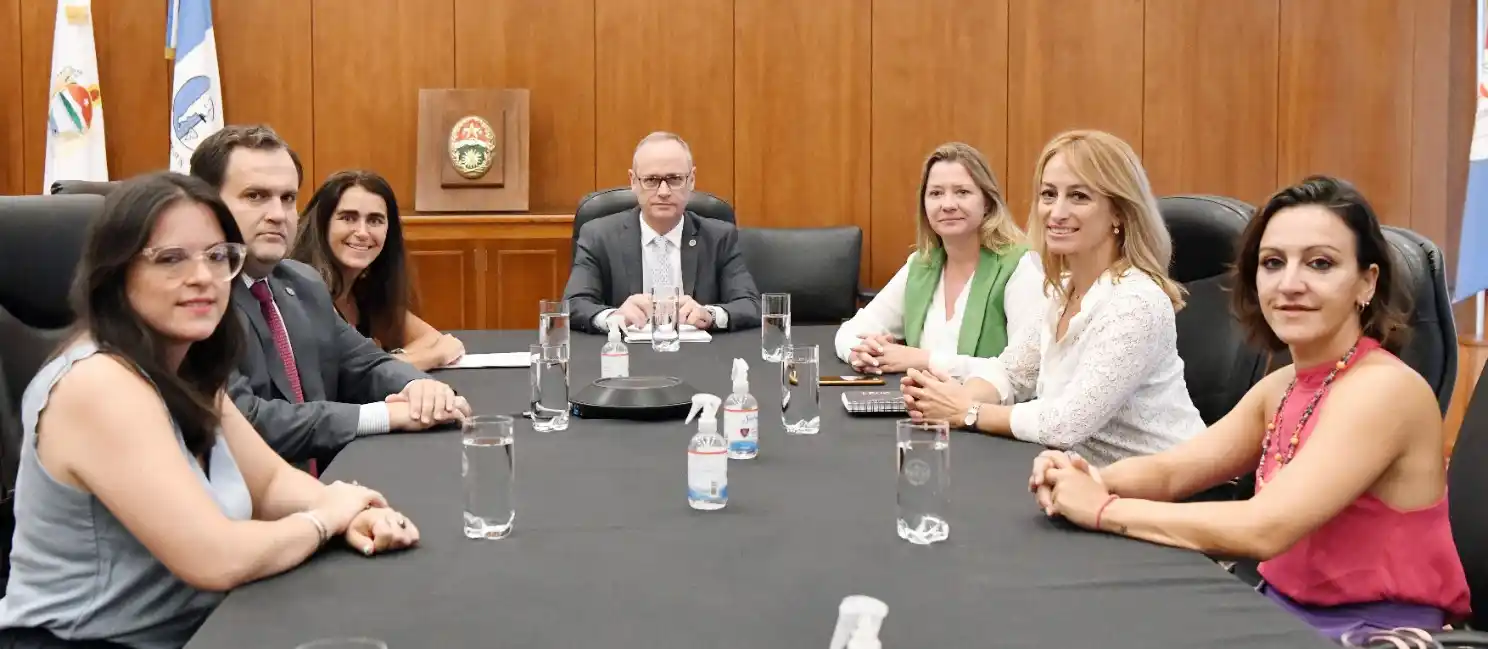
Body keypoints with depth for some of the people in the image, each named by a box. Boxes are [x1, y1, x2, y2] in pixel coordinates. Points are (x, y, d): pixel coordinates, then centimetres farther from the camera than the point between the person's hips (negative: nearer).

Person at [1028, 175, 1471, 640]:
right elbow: (1171, 471, 6)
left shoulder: (1384, 388, -20)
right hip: (1286, 612, 7)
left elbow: (1263, 529, -29)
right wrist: (1090, 480, -15)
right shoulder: (1284, 385, 5)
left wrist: (1102, 509, -23)